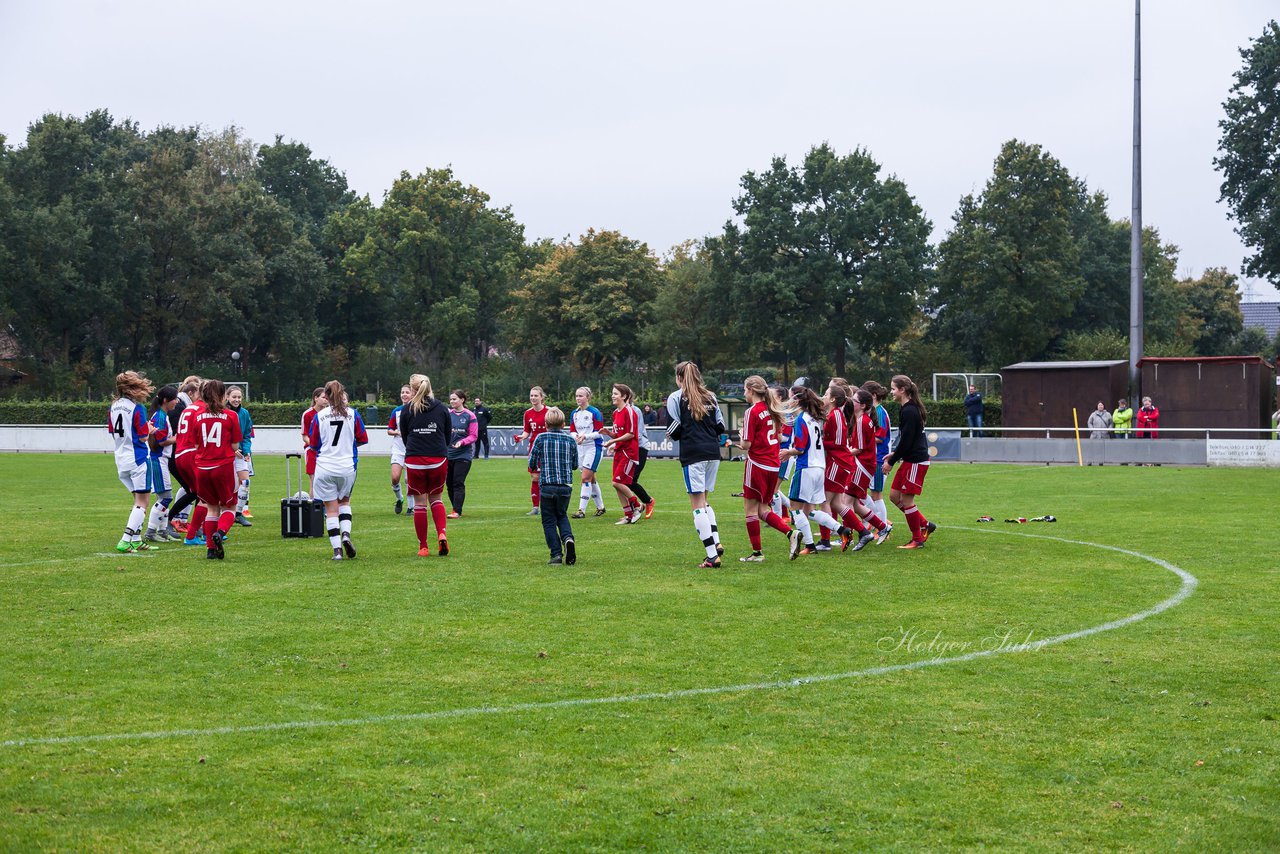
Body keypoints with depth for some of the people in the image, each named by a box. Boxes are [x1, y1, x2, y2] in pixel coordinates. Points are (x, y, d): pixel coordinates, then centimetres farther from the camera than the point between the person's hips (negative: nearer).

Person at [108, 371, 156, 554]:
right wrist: (150, 429, 7)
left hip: (121, 461, 7)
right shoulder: (137, 408, -15)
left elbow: (112, 433, 15)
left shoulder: (113, 407, 6)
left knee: (138, 499, 18)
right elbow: (143, 437, -13)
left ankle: (136, 540, 16)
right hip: (138, 458, -7)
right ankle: (126, 540, -12)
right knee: (142, 502, -1)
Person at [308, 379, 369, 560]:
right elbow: (363, 439, 5)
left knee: (331, 509, 5)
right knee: (345, 501, 23)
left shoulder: (319, 416, -3)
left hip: (324, 467, -1)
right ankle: (346, 535, 0)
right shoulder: (353, 414, -2)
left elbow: (313, 444, 3)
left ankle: (337, 549, -1)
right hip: (347, 467, 1)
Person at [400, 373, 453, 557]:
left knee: (420, 503, 6)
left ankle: (423, 546, 7)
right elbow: (448, 435, 9)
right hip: (438, 460, 1)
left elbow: (404, 437, 8)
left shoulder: (407, 410, 0)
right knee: (436, 499, 17)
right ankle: (442, 533, -7)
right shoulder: (442, 408, 3)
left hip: (415, 462, -1)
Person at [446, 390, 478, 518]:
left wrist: (462, 442, -19)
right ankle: (456, 509, 20)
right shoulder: (448, 414, 6)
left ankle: (457, 511, -9)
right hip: (448, 453, 4)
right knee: (450, 483, 7)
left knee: (458, 483, -10)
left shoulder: (470, 416, -4)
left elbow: (473, 436, -4)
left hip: (463, 454, -4)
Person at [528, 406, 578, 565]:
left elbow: (532, 464, -1)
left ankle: (556, 554, 1)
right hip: (565, 486, 2)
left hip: (547, 486, -2)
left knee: (549, 521, 8)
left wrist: (537, 468, 22)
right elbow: (575, 465, 11)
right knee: (562, 516, 22)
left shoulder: (541, 438, -3)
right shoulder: (570, 441, 3)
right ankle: (567, 537, -7)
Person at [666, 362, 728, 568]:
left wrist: (671, 434, 18)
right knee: (703, 500, 21)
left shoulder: (675, 398, 0)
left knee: (697, 504, -3)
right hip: (713, 452, 6)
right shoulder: (710, 396, 14)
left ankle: (712, 556, -8)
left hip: (693, 454, -5)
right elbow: (720, 427, 13)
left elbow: (675, 430, -3)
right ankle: (716, 542, 7)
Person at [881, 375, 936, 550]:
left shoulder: (909, 411, -19)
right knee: (894, 496, 12)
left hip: (916, 461, -10)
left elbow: (906, 441, -20)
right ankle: (925, 525, 21)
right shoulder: (908, 409, 12)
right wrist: (894, 454, 15)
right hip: (910, 460, 10)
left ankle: (918, 539, 9)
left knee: (906, 499, -2)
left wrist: (891, 462, -13)